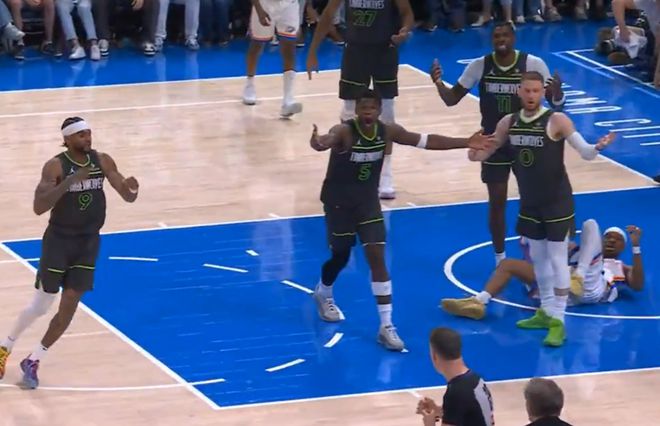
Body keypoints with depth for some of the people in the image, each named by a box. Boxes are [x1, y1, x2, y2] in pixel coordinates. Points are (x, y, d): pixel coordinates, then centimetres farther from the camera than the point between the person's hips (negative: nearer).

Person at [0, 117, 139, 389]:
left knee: (69, 306, 0)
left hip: (88, 243, 4)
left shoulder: (102, 161, -2)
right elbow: (39, 207, -27)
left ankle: (33, 362, 13)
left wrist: (131, 189, -24)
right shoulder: (56, 166, -17)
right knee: (41, 305, 0)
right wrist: (69, 183, -36)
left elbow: (128, 197, 1)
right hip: (58, 241, -4)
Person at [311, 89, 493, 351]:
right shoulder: (344, 132, -27)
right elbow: (328, 140, -51)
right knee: (341, 256, 12)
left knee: (377, 258, -7)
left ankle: (386, 326, -5)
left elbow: (427, 141, -5)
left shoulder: (387, 132, -12)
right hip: (339, 200, -3)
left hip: (367, 200, 3)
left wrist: (465, 143, -7)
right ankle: (323, 294, 48)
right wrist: (318, 143, -76)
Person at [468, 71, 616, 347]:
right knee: (537, 258, 17)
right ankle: (546, 312, 31)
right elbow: (485, 151, 9)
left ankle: (557, 321, 2)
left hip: (557, 203, -6)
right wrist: (475, 153, -14)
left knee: (557, 260, -2)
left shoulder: (556, 121, -16)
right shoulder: (508, 123, 0)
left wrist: (598, 147, -43)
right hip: (529, 203, 6)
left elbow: (585, 153, -21)